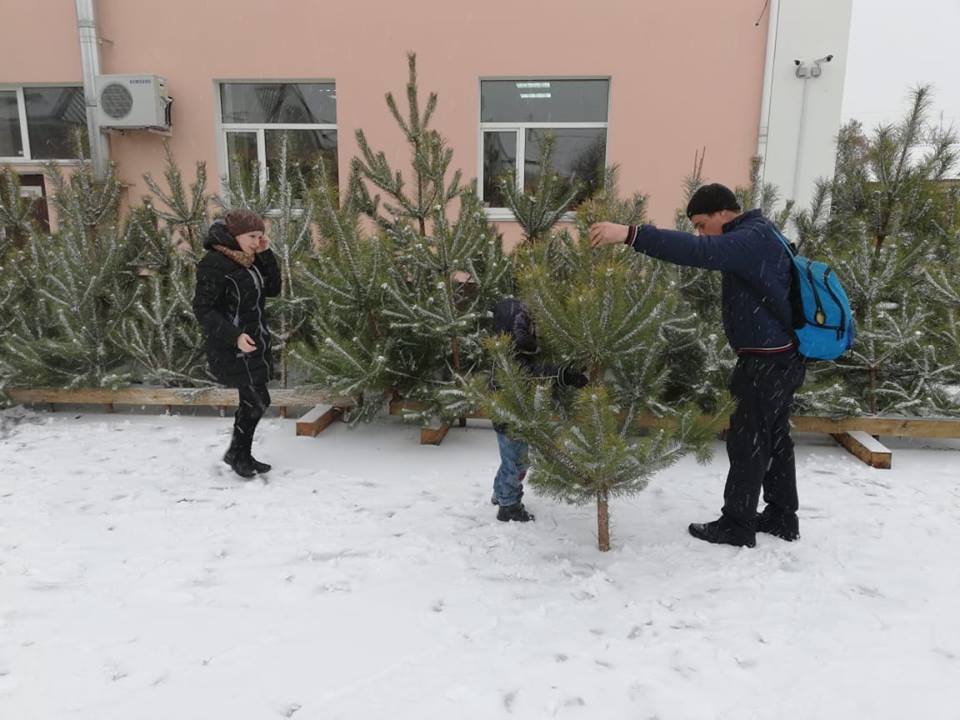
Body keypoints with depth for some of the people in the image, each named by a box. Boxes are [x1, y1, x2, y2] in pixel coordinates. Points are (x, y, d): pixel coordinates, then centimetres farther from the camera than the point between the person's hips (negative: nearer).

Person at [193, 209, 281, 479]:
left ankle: (244, 456, 28)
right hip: (232, 347, -8)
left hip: (255, 343, 9)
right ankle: (235, 453, 10)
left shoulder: (248, 260, 8)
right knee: (258, 400, -9)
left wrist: (266, 254, -3)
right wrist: (234, 336, -28)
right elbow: (203, 309, -18)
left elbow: (273, 289, 8)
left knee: (251, 401, 15)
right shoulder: (214, 263, -16)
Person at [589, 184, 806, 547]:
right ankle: (782, 517, 30)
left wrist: (630, 234, -43)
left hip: (767, 360, -10)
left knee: (747, 440, 0)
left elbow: (697, 250, -37)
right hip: (782, 356, 10)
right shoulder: (756, 234, 14)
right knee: (774, 437, 18)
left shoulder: (752, 238, -21)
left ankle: (737, 525, 13)